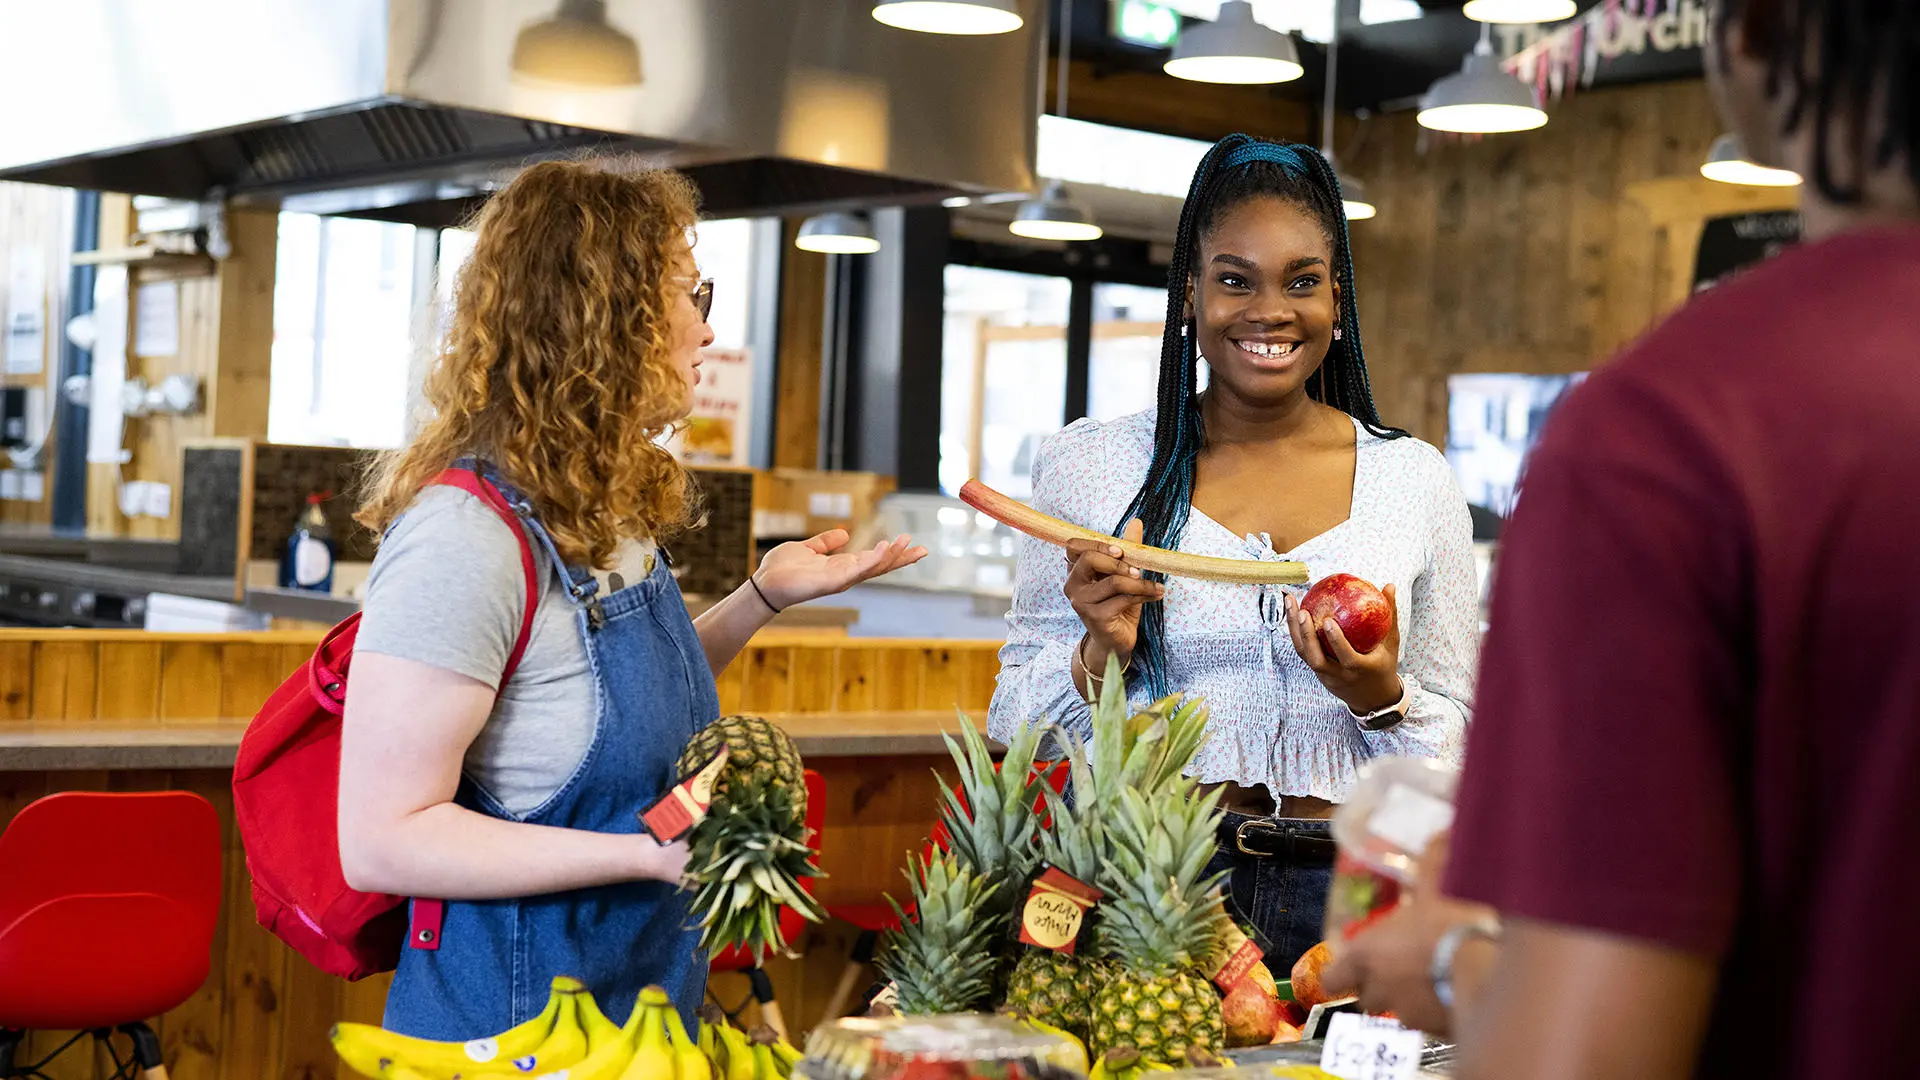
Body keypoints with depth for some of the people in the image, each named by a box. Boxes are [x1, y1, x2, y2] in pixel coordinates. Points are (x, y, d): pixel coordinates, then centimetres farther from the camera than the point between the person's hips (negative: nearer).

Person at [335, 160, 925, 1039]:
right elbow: (381, 841, -25)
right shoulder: (468, 532, -24)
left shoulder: (614, 506, 4)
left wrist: (762, 597, 4)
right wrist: (651, 852, -29)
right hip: (511, 1029, -9)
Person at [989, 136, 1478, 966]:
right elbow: (1016, 723, 8)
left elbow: (1459, 749, 12)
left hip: (1342, 894, 1)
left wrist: (1382, 700, -8)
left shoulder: (1416, 480, 7)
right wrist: (1102, 656, -10)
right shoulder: (1088, 465, 5)